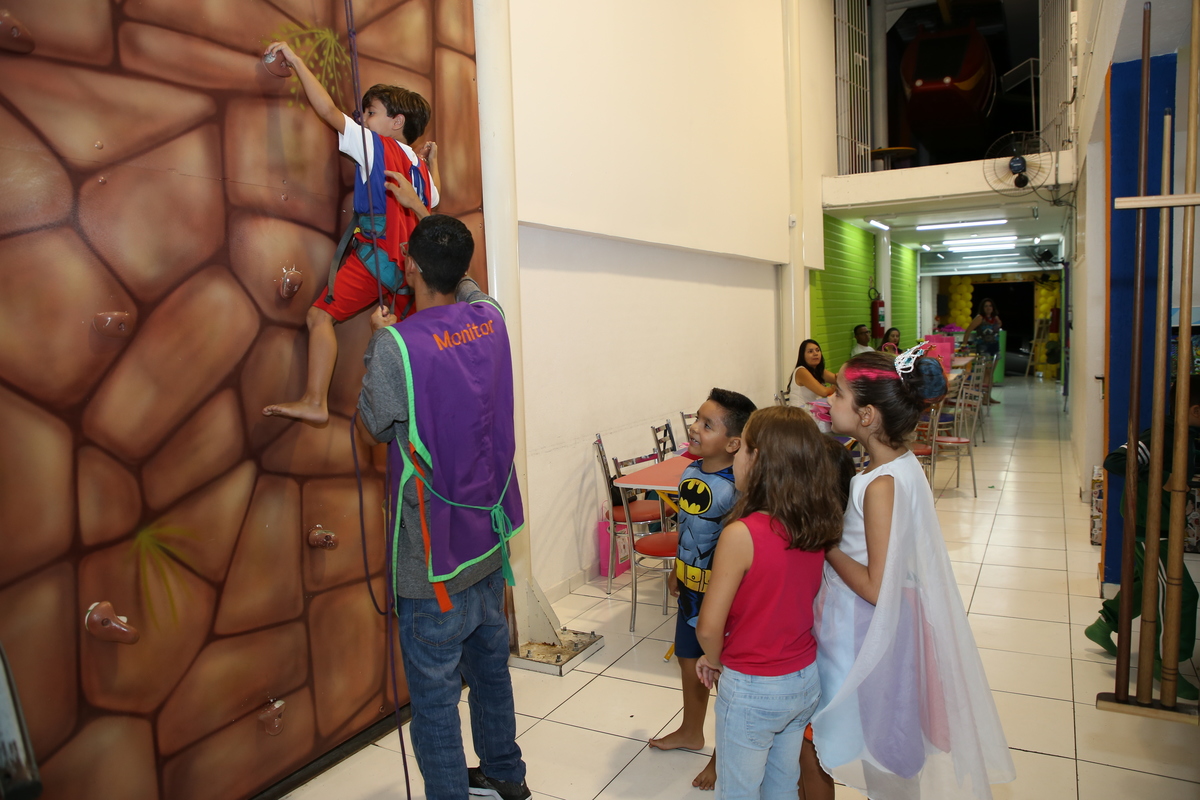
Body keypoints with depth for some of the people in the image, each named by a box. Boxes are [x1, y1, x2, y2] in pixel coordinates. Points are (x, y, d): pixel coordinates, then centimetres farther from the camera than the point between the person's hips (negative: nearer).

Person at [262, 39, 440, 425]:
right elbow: (432, 202, 35)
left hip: (374, 256, -7)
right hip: (408, 263, 7)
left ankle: (315, 402, -16)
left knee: (321, 315, -7)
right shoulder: (420, 166, 19)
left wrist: (296, 60, 9)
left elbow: (328, 109, 1)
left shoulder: (375, 145, 2)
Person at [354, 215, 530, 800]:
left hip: (433, 559, -7)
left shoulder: (396, 345, -22)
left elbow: (370, 427, -5)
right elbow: (462, 279, 21)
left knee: (435, 693, 9)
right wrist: (428, 218, 30)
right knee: (490, 664, 24)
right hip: (489, 538, 7)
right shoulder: (490, 318, -3)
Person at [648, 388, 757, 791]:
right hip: (690, 588, 8)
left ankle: (724, 755, 33)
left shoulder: (734, 489, -27)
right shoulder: (689, 473, -2)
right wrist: (676, 571, 20)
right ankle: (691, 732, 49)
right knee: (689, 662, 24)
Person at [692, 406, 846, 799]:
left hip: (752, 691, -6)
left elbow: (709, 628, -23)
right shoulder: (816, 530, -9)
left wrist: (715, 659, -2)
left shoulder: (741, 535, -28)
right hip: (806, 680, 6)